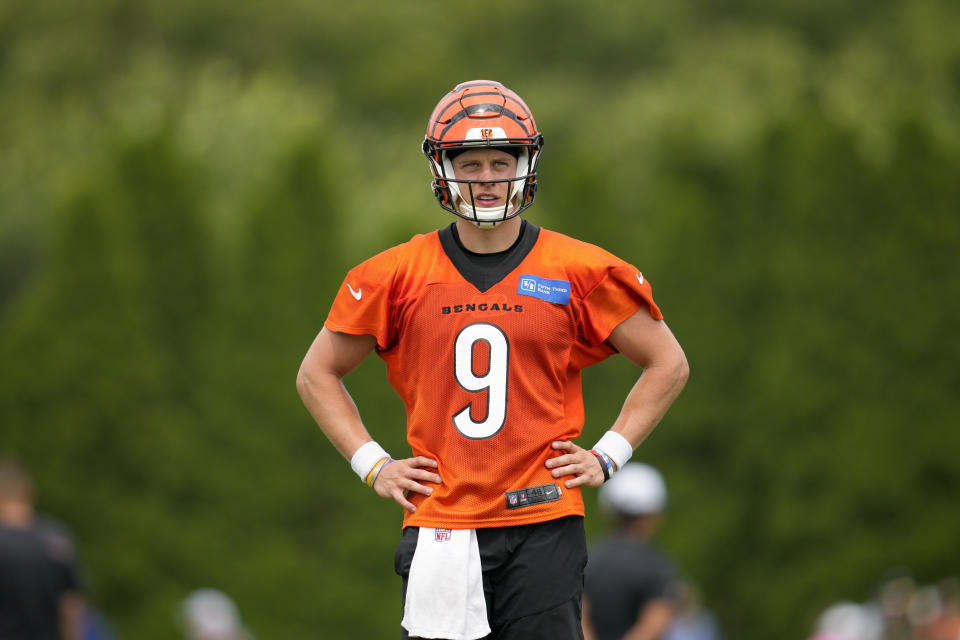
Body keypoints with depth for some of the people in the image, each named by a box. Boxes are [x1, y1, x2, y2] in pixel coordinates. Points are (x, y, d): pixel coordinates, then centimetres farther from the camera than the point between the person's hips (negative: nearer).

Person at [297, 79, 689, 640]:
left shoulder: (579, 273, 3)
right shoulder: (399, 276, 4)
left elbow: (668, 365, 13)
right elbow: (318, 373, 16)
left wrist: (609, 455, 4)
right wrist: (372, 464, 6)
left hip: (543, 523, -1)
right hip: (439, 525, 1)